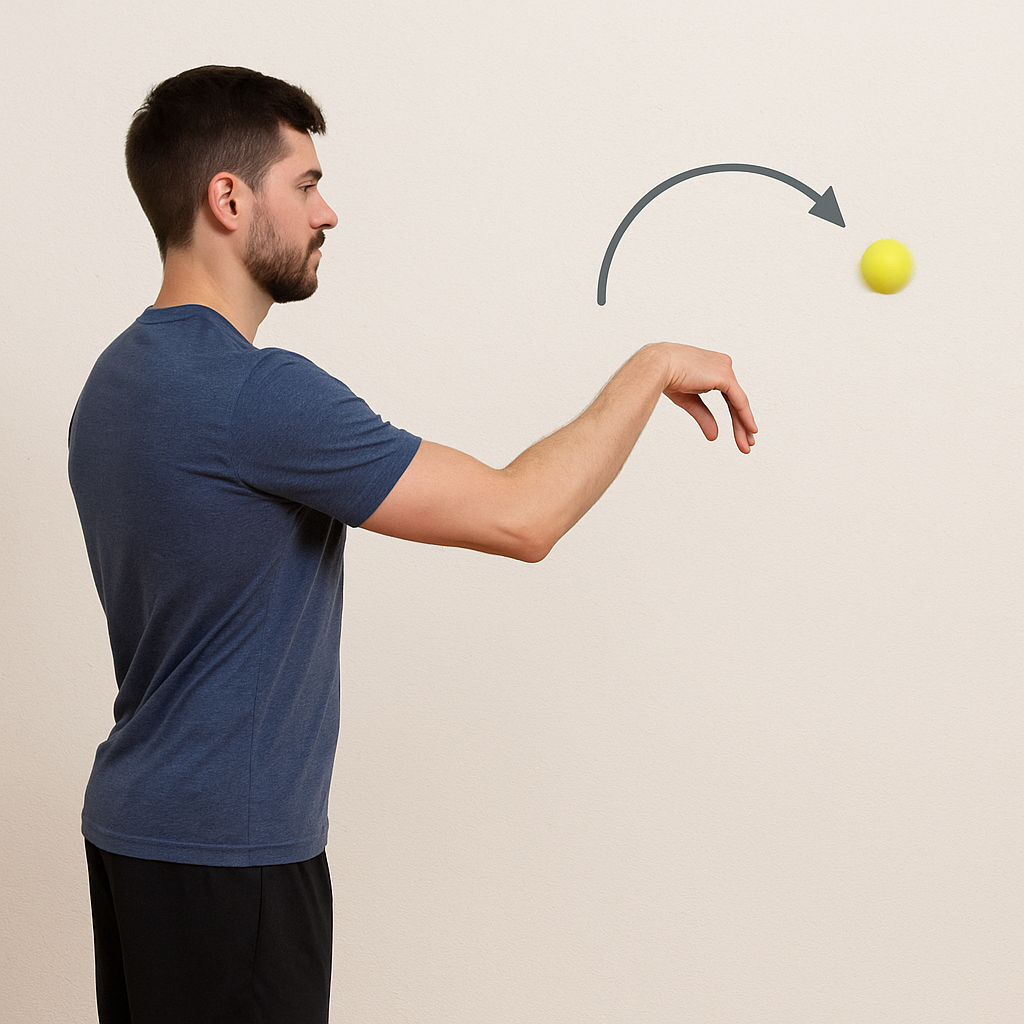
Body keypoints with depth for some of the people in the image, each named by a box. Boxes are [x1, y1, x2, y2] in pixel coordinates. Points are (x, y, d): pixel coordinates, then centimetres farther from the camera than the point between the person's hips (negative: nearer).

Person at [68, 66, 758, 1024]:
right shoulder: (254, 390, -23)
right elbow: (520, 518, -22)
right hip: (225, 851, -10)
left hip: (133, 830, 10)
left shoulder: (119, 378, 9)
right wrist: (650, 371, -9)